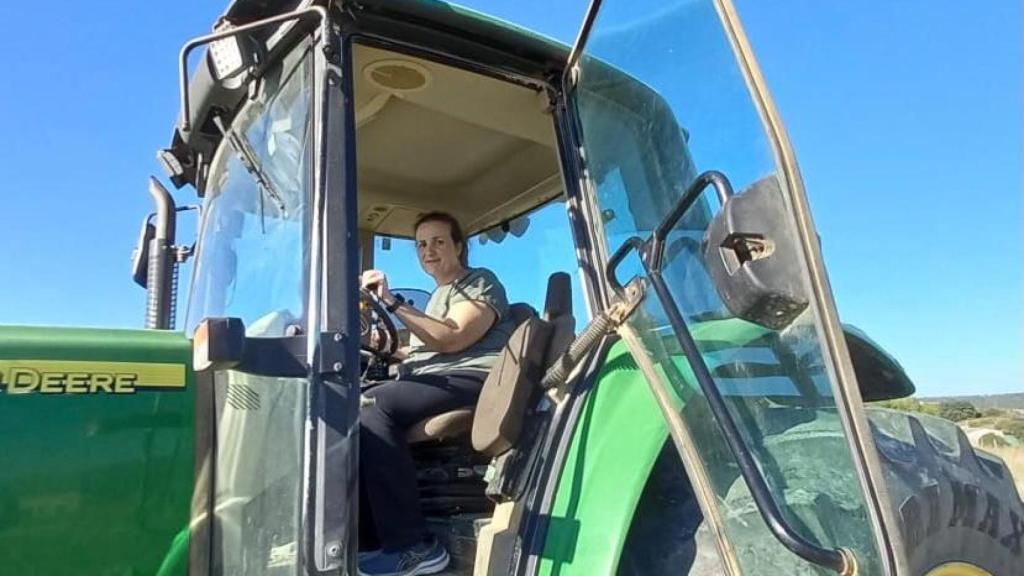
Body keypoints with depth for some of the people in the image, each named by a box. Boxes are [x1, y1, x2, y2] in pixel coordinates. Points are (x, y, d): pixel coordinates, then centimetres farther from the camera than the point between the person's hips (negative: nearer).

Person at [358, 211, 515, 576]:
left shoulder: (480, 282, 3)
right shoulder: (438, 295, 30)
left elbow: (452, 339, -15)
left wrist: (392, 302, -20)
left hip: (470, 380, -8)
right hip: (430, 383, 9)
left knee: (372, 410, -28)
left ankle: (413, 546, -24)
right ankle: (369, 538, -13)